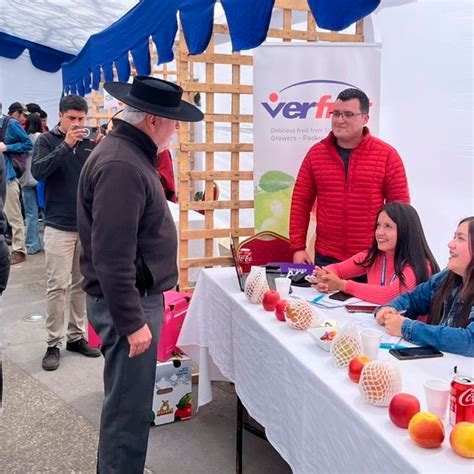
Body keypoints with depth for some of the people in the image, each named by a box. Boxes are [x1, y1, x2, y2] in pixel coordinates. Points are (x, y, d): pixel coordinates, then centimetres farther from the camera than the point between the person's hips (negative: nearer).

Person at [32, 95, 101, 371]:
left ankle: (77, 336, 19)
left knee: (82, 283, 8)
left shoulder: (90, 141, 7)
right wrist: (66, 145, -21)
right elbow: (38, 171, -16)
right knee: (57, 286, -4)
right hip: (59, 226, -3)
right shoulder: (47, 141, 0)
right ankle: (54, 343, 4)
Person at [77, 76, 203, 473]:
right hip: (127, 304, -11)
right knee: (128, 406, 1)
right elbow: (112, 256, -26)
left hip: (138, 295, 11)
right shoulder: (120, 165, -23)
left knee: (125, 398, 22)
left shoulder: (130, 152, 10)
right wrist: (131, 322, -23)